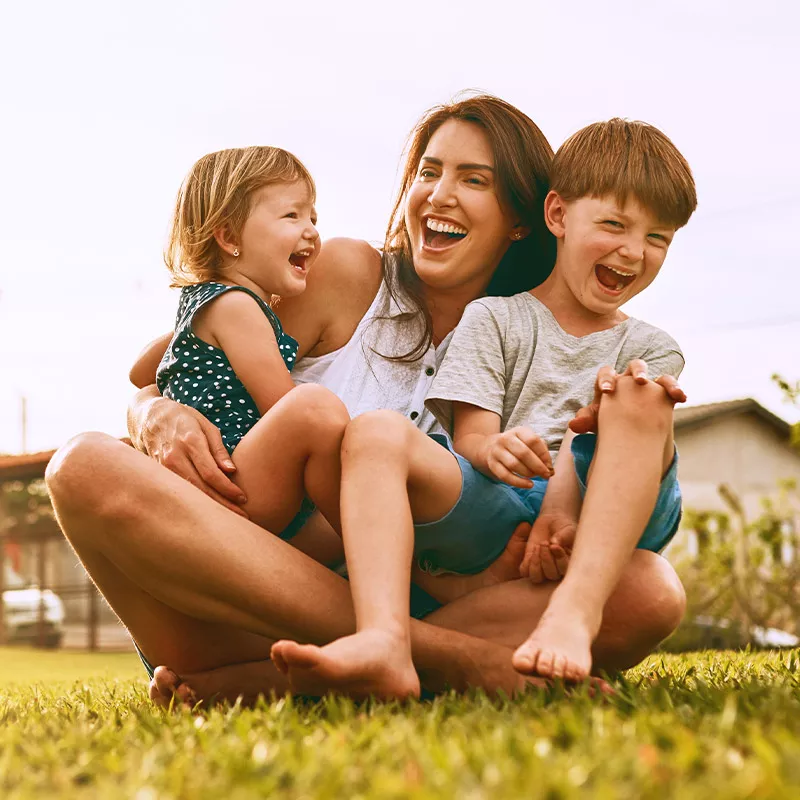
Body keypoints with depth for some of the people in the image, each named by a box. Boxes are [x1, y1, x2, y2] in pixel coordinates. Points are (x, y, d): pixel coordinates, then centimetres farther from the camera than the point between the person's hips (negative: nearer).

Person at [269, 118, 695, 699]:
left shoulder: (652, 349, 20)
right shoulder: (495, 319, 18)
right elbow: (469, 438, 4)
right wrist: (493, 449, -22)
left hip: (598, 525, 0)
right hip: (492, 514, 0)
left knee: (641, 389, -23)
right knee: (377, 433, -24)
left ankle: (575, 613, -41)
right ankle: (384, 646, -50)